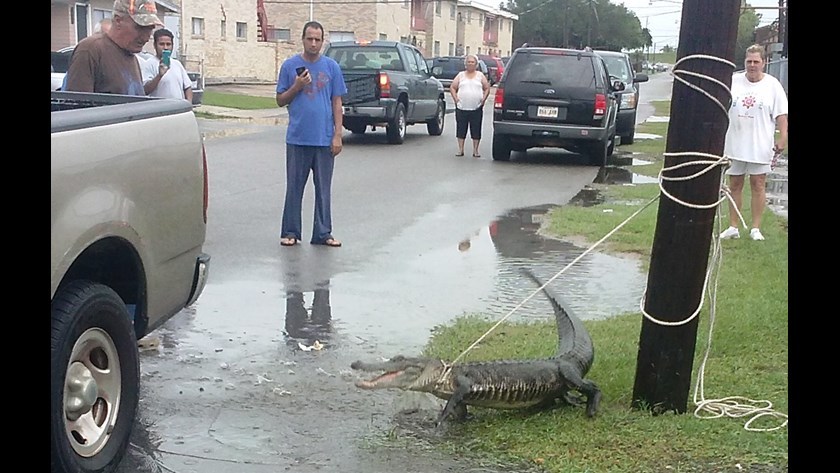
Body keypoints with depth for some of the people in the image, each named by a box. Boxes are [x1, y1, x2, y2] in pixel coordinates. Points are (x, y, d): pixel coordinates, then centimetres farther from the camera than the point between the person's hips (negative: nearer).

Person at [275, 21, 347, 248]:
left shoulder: (331, 67, 5)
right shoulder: (290, 65, 3)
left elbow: (337, 103, 5)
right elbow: (280, 100, 7)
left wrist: (337, 135, -2)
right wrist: (297, 87, -11)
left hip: (324, 139, 1)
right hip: (297, 138, -1)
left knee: (323, 188, 7)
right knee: (294, 187, 5)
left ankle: (323, 233, 14)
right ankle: (290, 232, 14)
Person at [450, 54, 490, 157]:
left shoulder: (480, 75, 10)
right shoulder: (461, 75, 10)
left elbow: (487, 88, 11)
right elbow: (452, 87, 10)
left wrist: (483, 99, -2)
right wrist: (456, 99, -2)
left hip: (476, 109, 0)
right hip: (462, 108, 0)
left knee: (476, 130, 1)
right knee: (461, 129, 2)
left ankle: (475, 150, 7)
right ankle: (460, 149, 9)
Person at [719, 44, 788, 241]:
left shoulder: (772, 85, -2)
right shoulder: (732, 81, 3)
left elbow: (781, 114, -3)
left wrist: (783, 137, -12)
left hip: (760, 146, -2)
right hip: (734, 144, 2)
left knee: (758, 185, 2)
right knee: (735, 185, 8)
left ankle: (756, 228, 10)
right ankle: (733, 227, 16)